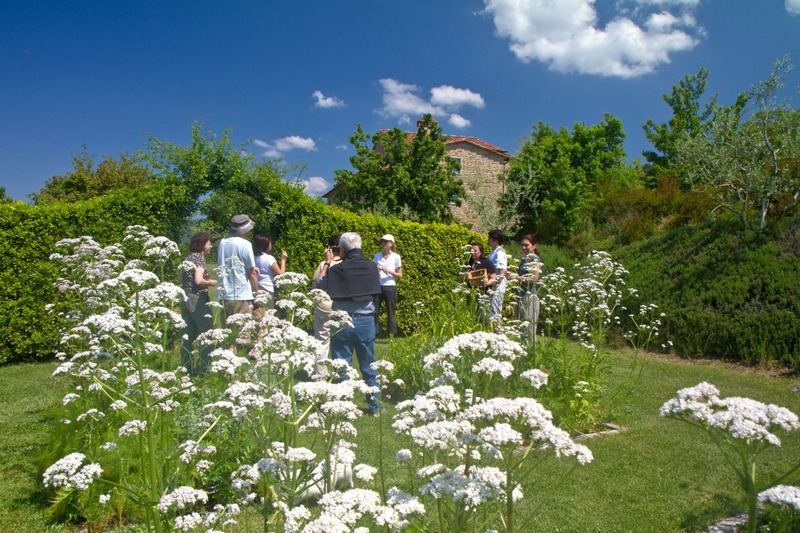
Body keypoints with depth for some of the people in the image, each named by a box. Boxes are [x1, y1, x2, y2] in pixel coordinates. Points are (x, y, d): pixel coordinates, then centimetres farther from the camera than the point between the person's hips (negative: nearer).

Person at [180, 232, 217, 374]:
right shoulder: (199, 257, -10)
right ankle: (204, 367, -4)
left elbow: (182, 279, 21)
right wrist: (212, 282, -3)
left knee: (188, 334, 11)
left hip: (186, 298, 9)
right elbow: (199, 280, -20)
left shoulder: (188, 257, 15)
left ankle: (186, 367, 15)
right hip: (197, 298, -9)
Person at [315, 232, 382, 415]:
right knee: (369, 367, 14)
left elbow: (320, 284, 4)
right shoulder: (371, 267, -5)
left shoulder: (336, 269, -12)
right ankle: (375, 405, 22)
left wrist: (327, 262, 16)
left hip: (342, 322, -2)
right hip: (366, 321, 2)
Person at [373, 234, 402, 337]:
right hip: (377, 287, 2)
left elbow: (400, 275, 1)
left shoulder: (396, 257, 0)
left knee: (391, 313, 2)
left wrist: (390, 271, -15)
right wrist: (375, 269, -7)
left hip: (390, 287, -2)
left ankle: (391, 335, 9)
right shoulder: (377, 256, 8)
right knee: (374, 311, -2)